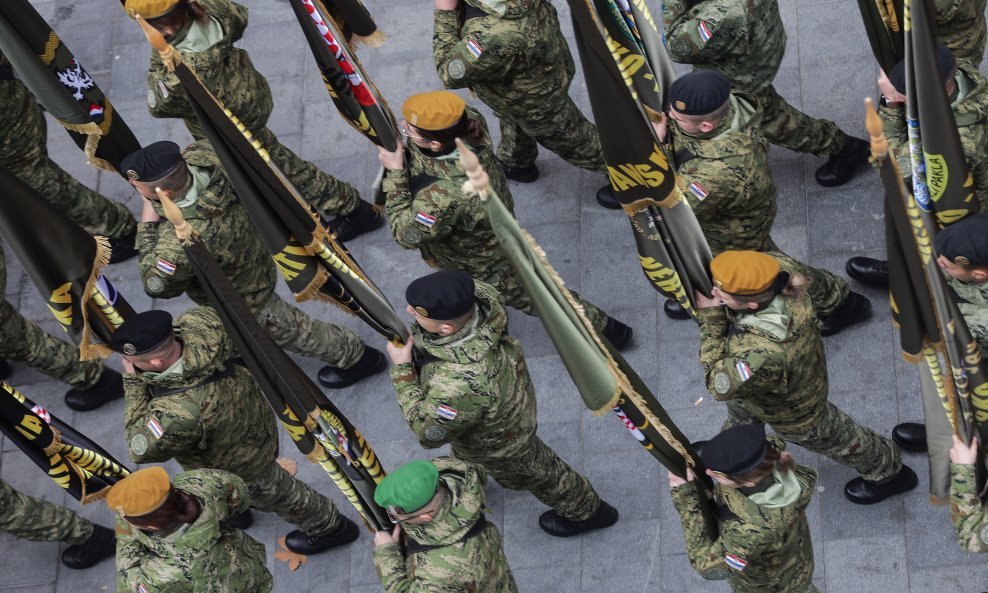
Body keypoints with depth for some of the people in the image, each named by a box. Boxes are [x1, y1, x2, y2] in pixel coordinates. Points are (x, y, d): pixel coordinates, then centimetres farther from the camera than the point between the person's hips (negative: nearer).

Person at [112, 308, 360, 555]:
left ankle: (330, 528, 53)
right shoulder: (198, 323, -30)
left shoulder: (177, 414, -49)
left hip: (242, 465, -6)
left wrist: (133, 383, -31)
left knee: (273, 492, 26)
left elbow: (142, 449, -30)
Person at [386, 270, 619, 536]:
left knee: (532, 471, 26)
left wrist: (402, 370, -28)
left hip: (499, 440, -6)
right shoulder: (480, 296, -33)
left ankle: (586, 512, 54)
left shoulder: (457, 385, -52)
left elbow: (429, 432, -32)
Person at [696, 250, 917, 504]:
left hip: (795, 419, -6)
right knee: (738, 410, 36)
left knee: (837, 439, 26)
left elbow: (720, 385, -35)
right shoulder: (789, 291, -35)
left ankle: (889, 473, 56)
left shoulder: (762, 356, -55)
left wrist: (710, 320, -36)